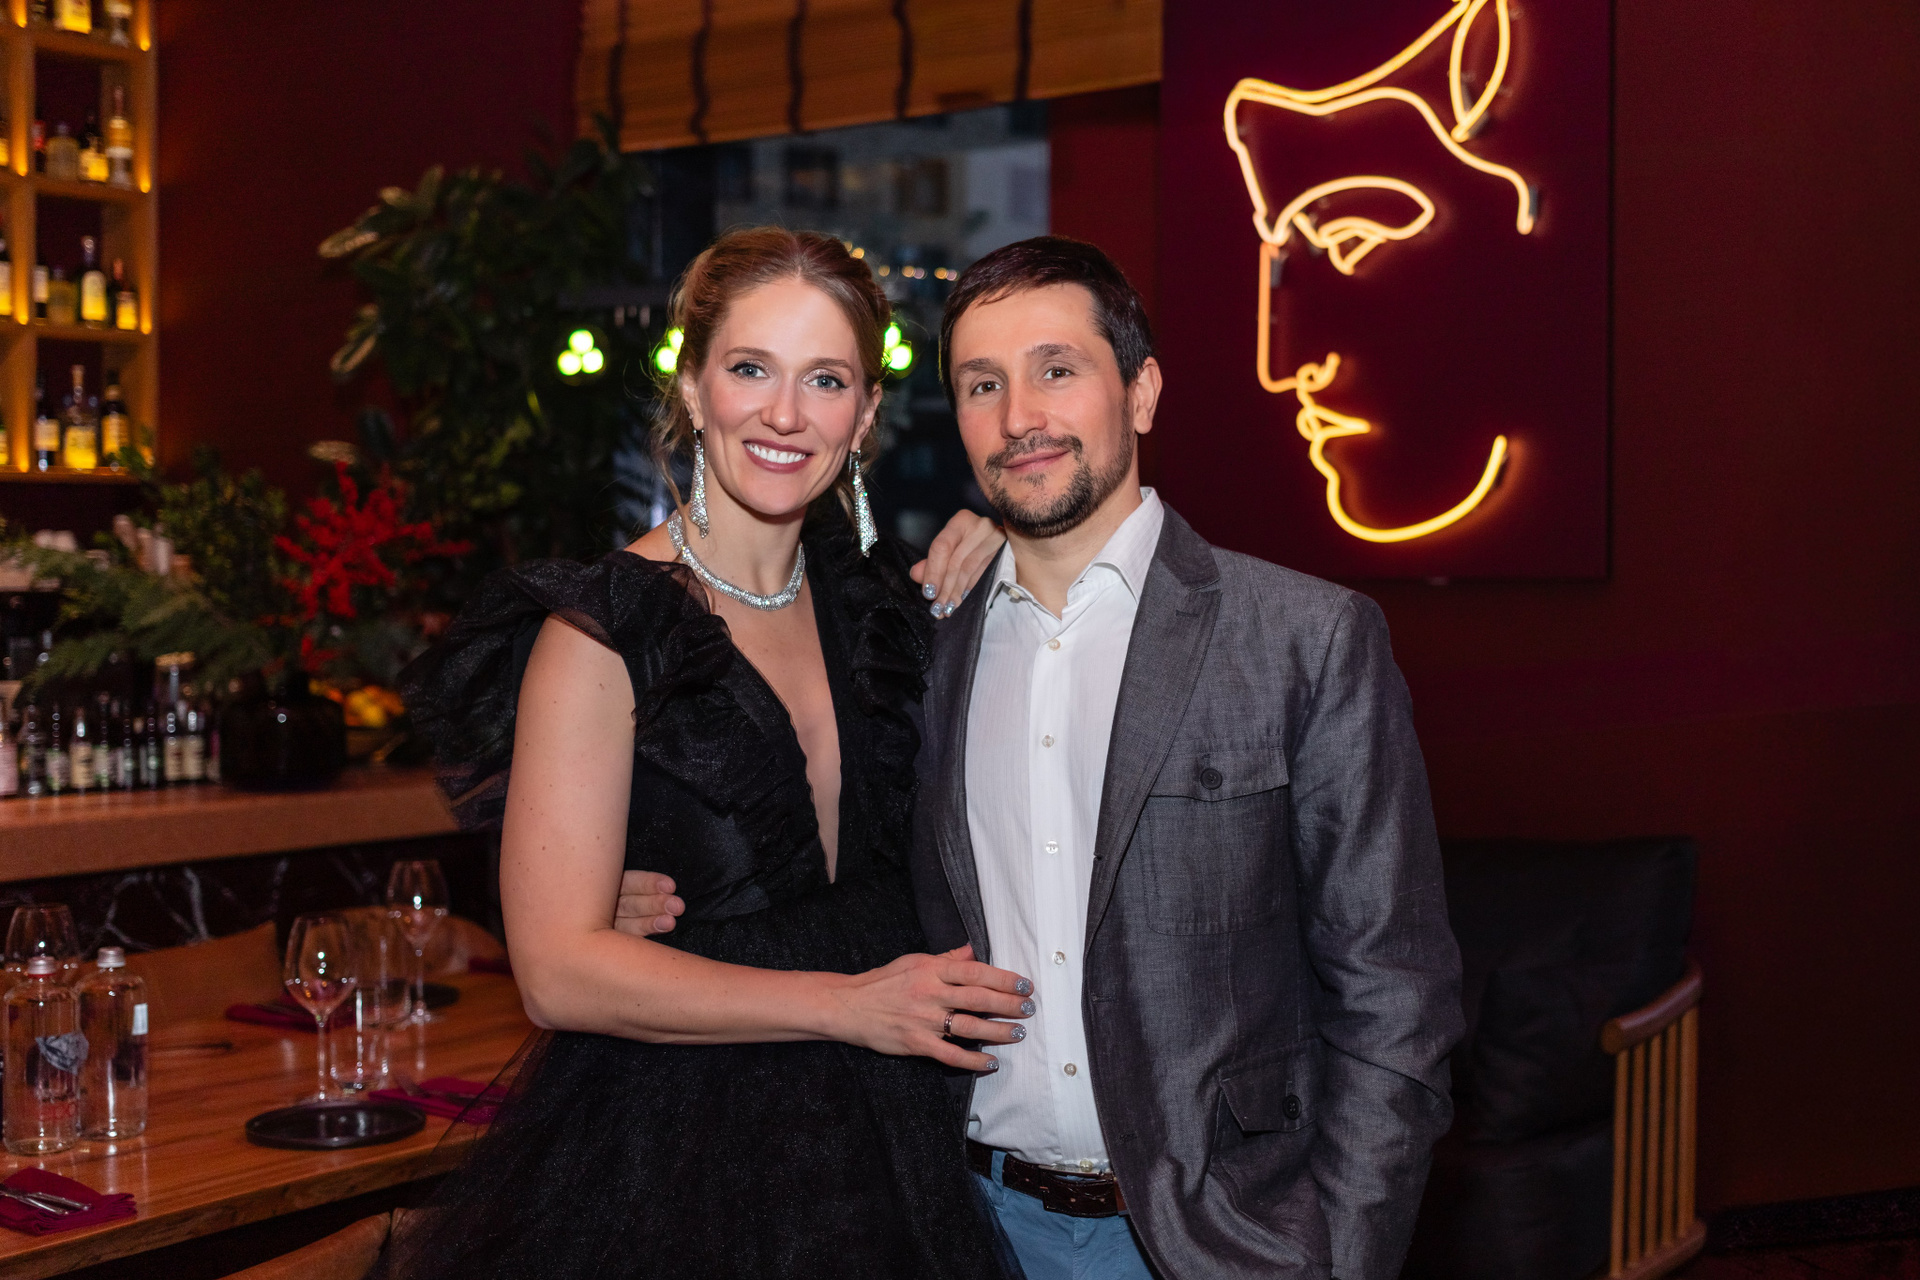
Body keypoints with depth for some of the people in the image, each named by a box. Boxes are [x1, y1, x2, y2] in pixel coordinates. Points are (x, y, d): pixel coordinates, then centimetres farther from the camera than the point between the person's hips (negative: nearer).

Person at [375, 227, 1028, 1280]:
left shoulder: (864, 600, 6)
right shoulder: (606, 632, -14)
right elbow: (560, 969, -18)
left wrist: (953, 616, 5)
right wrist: (851, 1005, -18)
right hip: (667, 1164, -6)